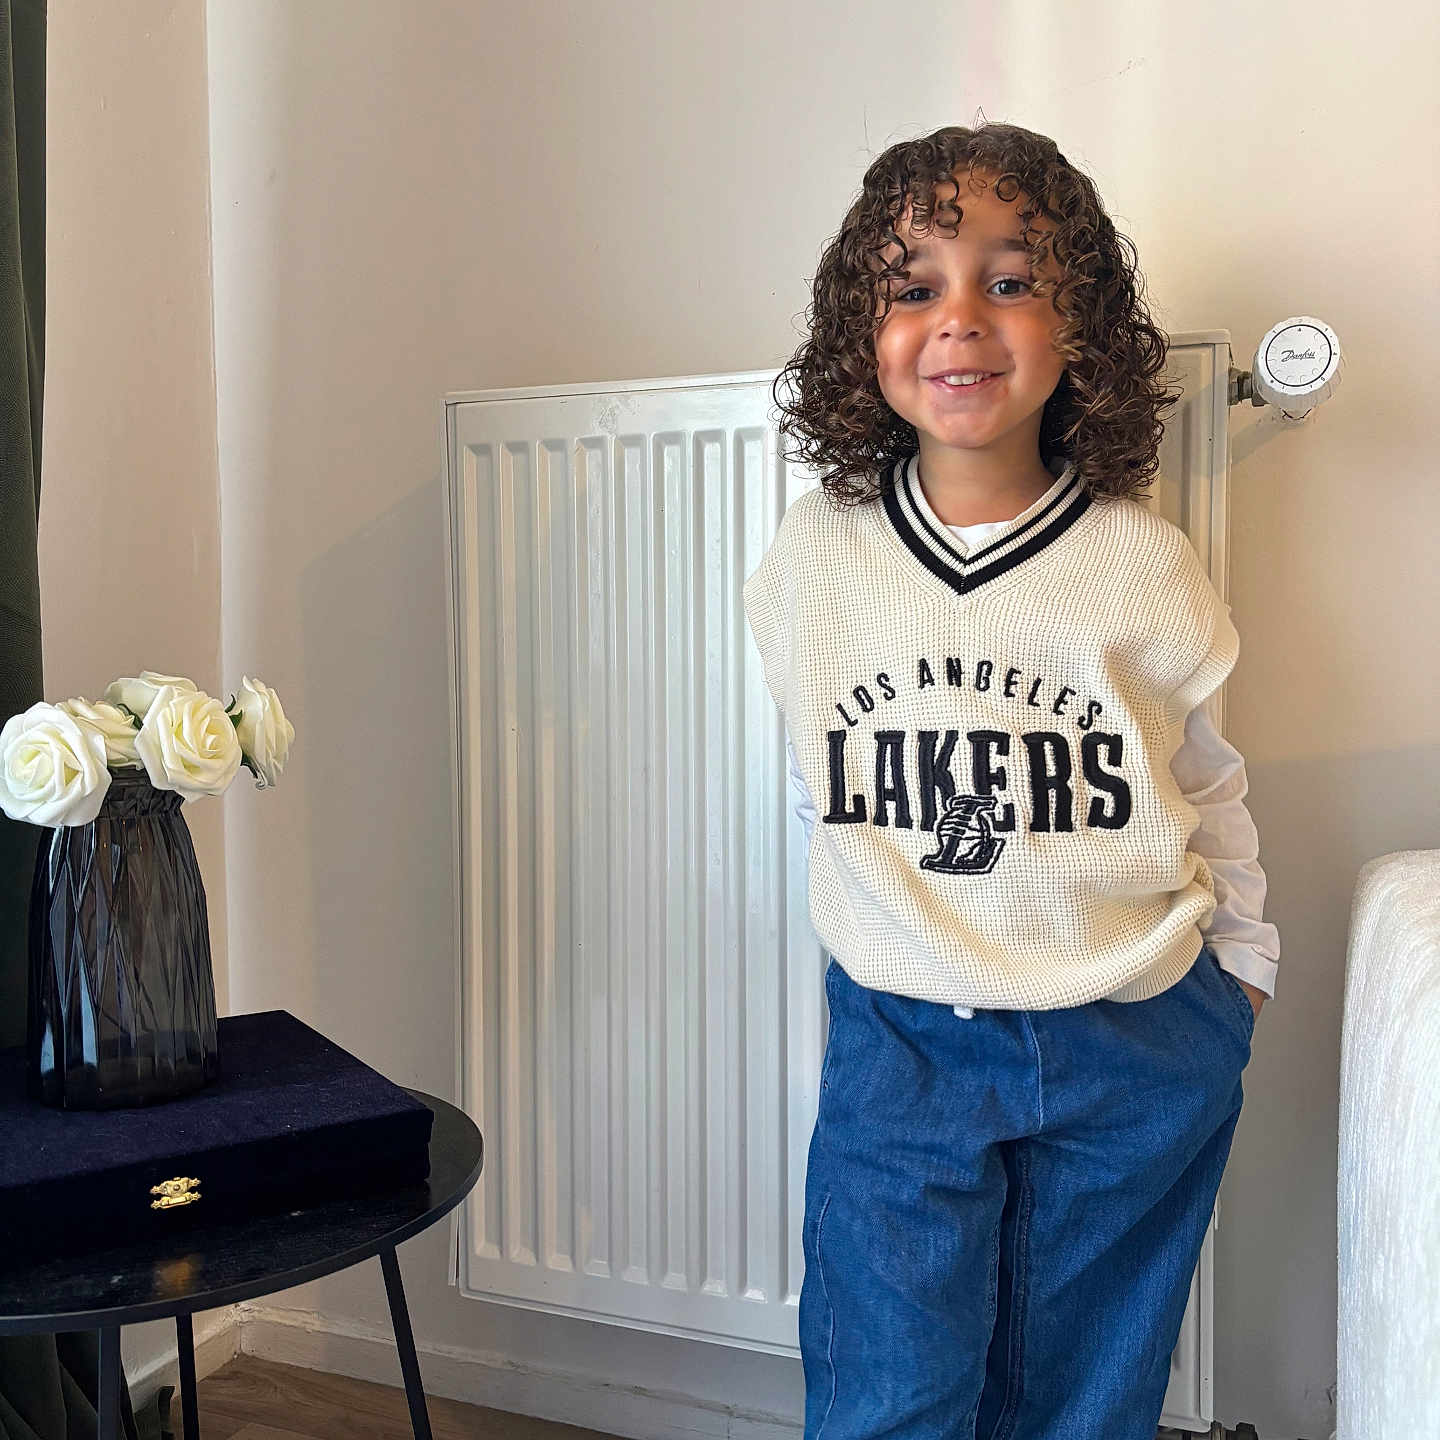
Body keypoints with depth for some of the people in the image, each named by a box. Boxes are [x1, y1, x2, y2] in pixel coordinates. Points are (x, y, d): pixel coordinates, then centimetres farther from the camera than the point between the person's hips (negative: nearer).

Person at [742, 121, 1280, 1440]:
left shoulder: (1146, 567, -8)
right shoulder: (813, 559, -6)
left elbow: (1208, 786, 8)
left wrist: (1241, 959, 17)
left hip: (1135, 1051, 1)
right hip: (900, 1038, 0)